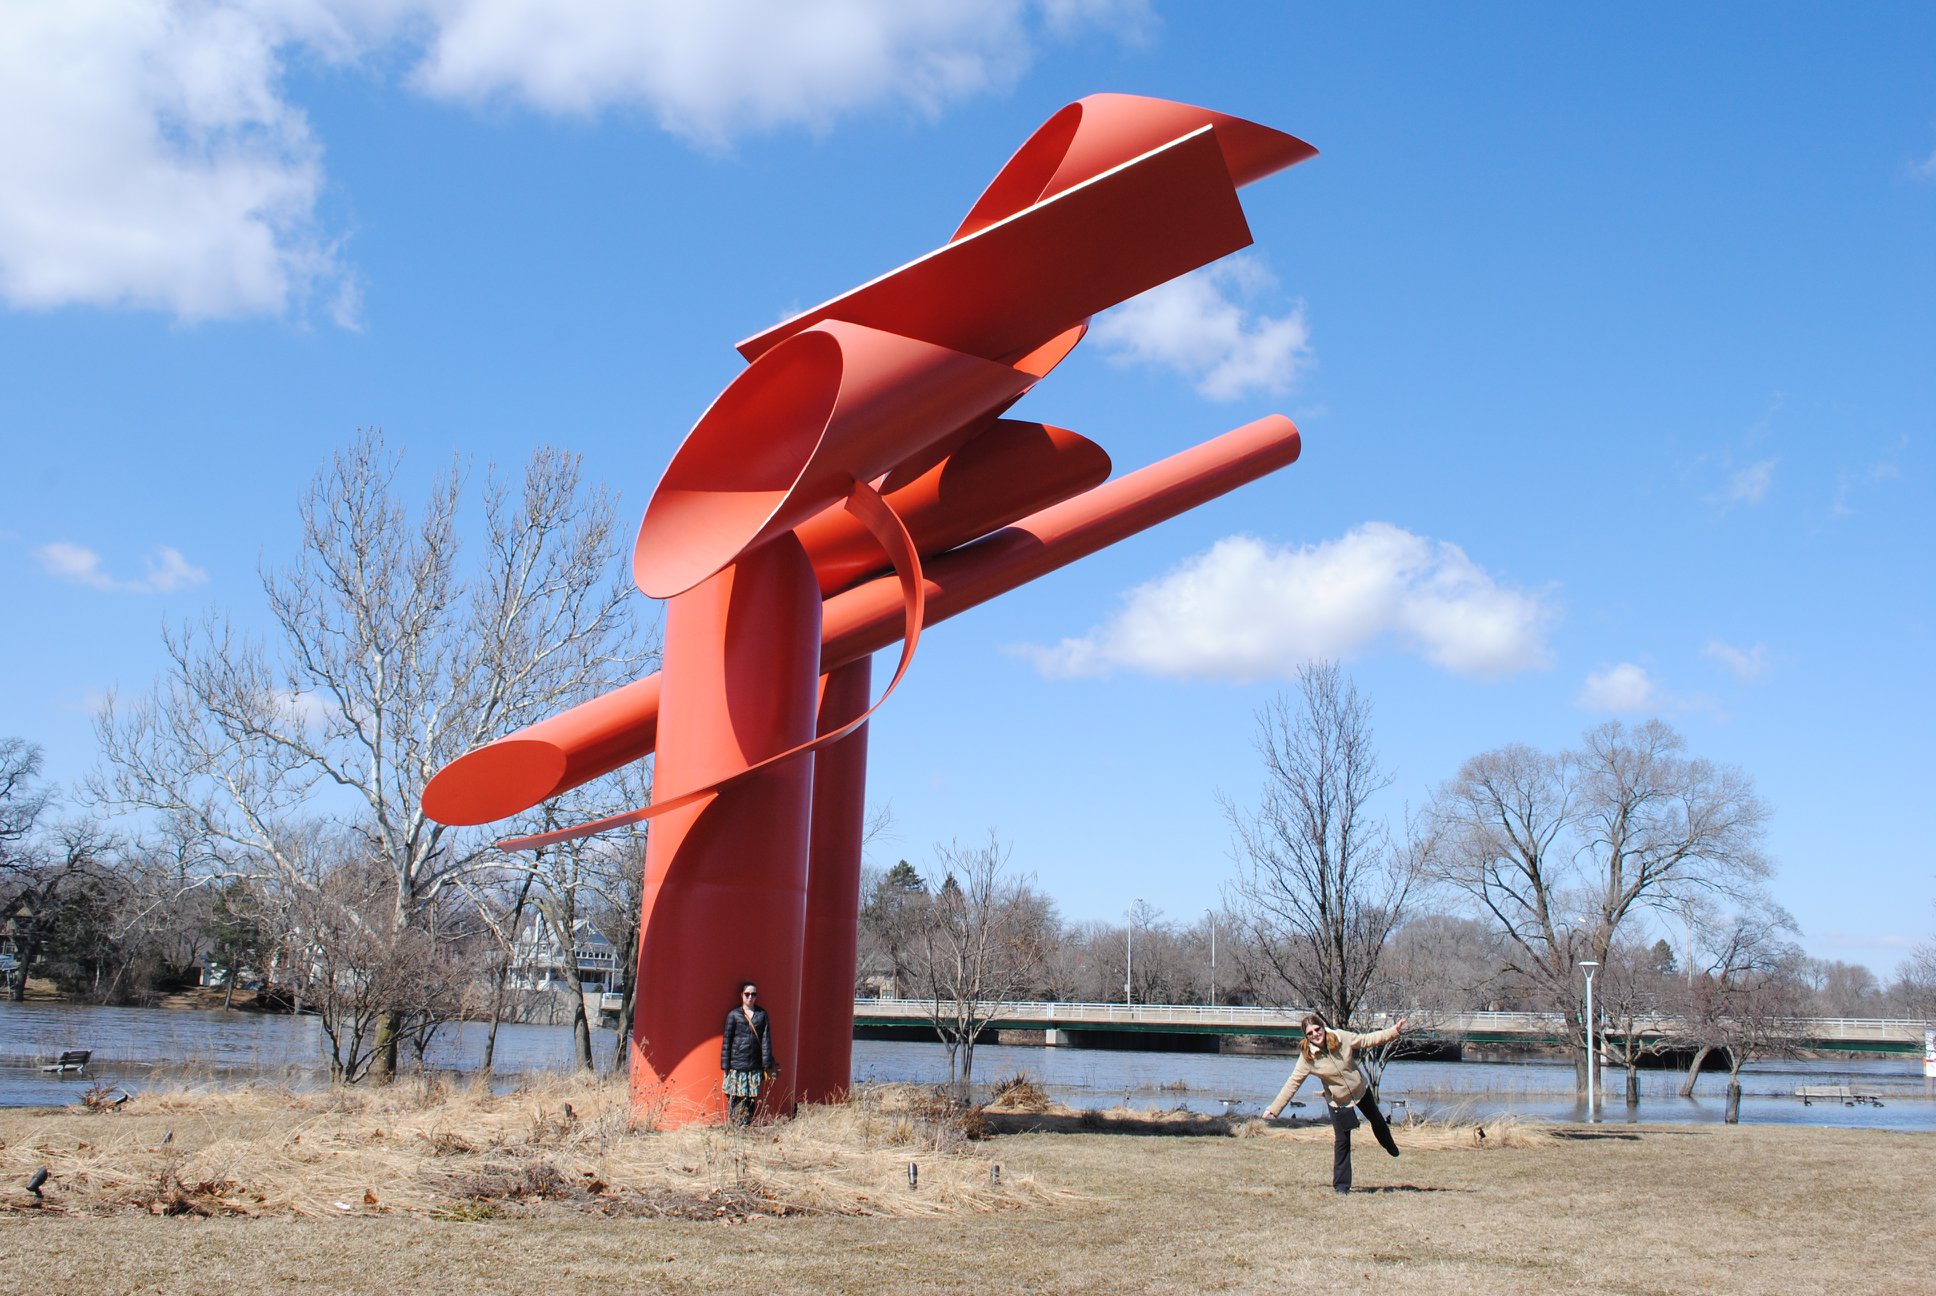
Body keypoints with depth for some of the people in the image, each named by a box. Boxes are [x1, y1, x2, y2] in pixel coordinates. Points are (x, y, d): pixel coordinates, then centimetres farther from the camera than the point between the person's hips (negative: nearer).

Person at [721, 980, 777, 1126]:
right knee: (735, 1099, -4)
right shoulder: (734, 1015, 3)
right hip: (737, 1064, -2)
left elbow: (766, 1039, 6)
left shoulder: (762, 1014, 9)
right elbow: (726, 1040, 3)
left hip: (755, 1066, 2)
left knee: (751, 1100, 3)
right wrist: (725, 1065, -1)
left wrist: (767, 1064, 0)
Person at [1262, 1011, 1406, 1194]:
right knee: (1341, 1142, -3)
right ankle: (1341, 1185, 10)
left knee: (1376, 1120, 25)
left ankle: (1389, 1145, 58)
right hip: (1337, 1101, -3)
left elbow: (1368, 1040, -8)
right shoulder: (1307, 1057, -24)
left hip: (1361, 1090, 3)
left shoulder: (1342, 1038, -21)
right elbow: (1292, 1083, -21)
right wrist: (1273, 1109, -23)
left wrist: (1394, 1031, -12)